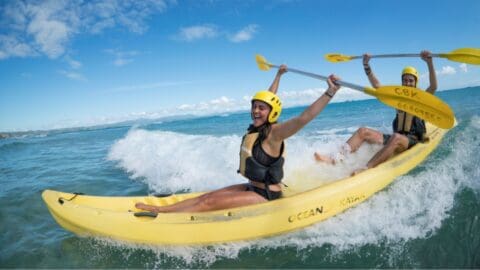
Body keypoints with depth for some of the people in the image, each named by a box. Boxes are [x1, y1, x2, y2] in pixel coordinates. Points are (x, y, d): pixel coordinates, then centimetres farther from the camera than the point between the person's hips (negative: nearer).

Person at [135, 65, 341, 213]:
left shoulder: (274, 133, -19)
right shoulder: (258, 128, 4)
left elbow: (303, 118, -34)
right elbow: (268, 99, 17)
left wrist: (330, 93, -44)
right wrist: (278, 76, 30)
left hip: (266, 196, -8)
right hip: (252, 188, 8)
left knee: (210, 202, -14)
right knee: (206, 196, 3)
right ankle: (161, 209, 7)